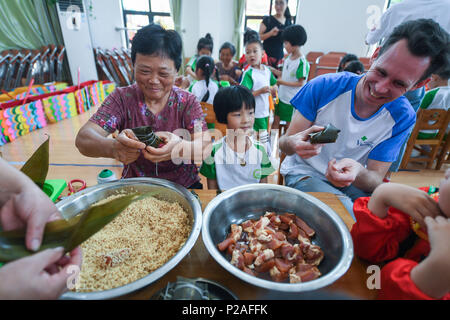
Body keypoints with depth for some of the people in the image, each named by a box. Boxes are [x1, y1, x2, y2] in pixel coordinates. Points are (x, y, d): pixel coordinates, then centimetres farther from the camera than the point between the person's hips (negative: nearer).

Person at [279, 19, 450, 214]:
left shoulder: (403, 118, -10)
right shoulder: (323, 87, -17)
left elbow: (376, 180, -11)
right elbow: (284, 143, -14)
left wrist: (358, 173, -36)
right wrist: (293, 143, -40)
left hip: (353, 183, 3)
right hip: (305, 173, -2)